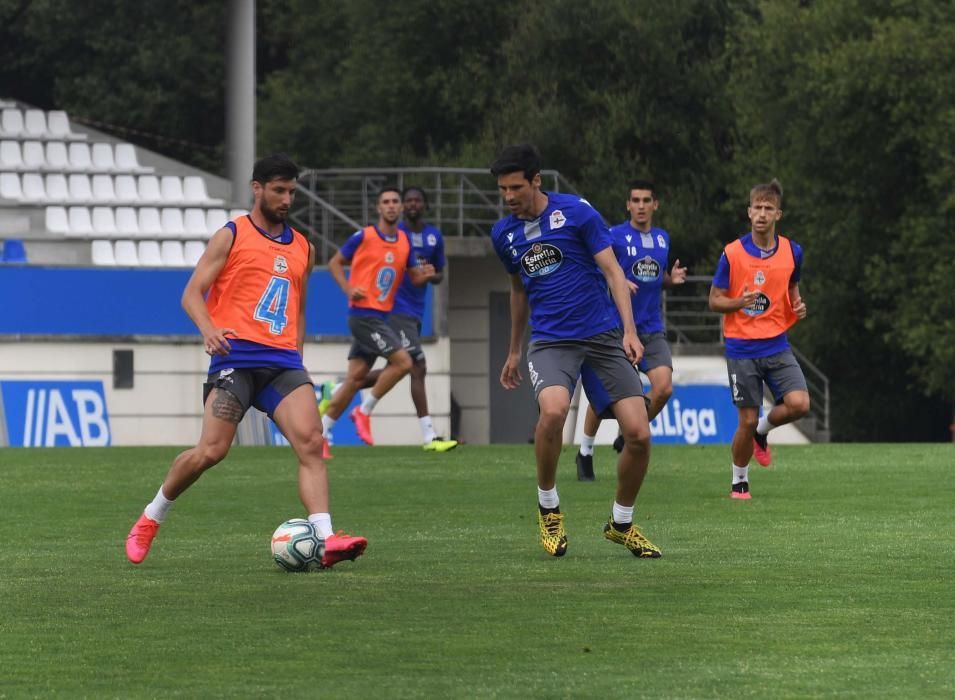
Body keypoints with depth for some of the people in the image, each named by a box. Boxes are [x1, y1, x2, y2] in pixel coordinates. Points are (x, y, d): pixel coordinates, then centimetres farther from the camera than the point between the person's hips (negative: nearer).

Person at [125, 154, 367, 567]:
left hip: (283, 362, 5)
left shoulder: (302, 248, 21)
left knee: (310, 442, -16)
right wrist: (208, 329, -20)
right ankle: (149, 521, 10)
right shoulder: (232, 236, 4)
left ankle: (325, 541, -26)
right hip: (236, 357, -5)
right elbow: (192, 294, -1)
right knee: (212, 450, -13)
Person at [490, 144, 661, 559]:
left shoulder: (576, 212, -5)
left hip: (603, 336, -1)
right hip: (550, 341, 1)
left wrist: (629, 330, -15)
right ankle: (548, 507, -8)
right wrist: (514, 352, 30)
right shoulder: (504, 234, 8)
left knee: (638, 434, -11)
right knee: (554, 410, -31)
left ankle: (621, 524, 13)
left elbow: (612, 271, -4)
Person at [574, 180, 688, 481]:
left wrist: (672, 278, 1)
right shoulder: (614, 236, -7)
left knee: (664, 388, -12)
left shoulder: (663, 238, 10)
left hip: (652, 329, 4)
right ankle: (585, 453, 21)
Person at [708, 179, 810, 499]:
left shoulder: (792, 251, 2)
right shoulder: (732, 253, -7)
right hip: (742, 349, -3)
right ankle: (739, 482, 22)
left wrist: (798, 307, -2)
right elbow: (714, 300, -1)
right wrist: (739, 302, -22)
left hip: (777, 346, 3)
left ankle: (762, 431, 17)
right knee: (747, 420, -2)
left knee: (799, 404, -16)